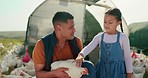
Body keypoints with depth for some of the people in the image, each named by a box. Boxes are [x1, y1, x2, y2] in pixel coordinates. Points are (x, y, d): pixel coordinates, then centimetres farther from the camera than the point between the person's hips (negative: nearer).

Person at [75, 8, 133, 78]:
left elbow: (127, 57, -3)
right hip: (102, 70, 3)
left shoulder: (123, 37, -8)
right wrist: (81, 55, -34)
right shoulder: (99, 36, -1)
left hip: (117, 70, -3)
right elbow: (88, 47, -13)